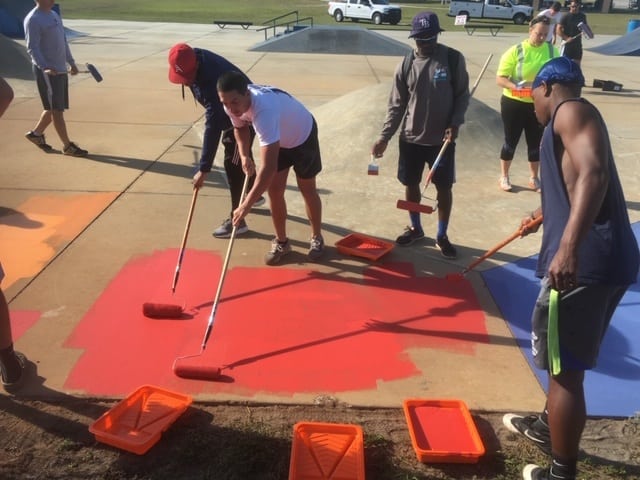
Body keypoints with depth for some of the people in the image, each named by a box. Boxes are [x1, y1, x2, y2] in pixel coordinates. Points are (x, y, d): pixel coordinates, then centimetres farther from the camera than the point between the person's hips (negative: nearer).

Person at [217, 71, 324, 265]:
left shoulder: (264, 110, -48)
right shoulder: (233, 105, -26)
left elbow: (268, 167, -52)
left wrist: (246, 204, -52)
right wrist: (245, 156, -16)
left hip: (302, 136, -6)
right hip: (276, 139, 6)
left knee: (307, 189, 6)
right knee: (274, 190, 1)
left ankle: (317, 238, 27)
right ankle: (281, 242, 17)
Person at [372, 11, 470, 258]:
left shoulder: (454, 59, -7)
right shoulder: (405, 66, -3)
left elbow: (463, 95, 0)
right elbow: (396, 105, 1)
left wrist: (455, 123, -14)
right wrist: (384, 137, -6)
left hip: (441, 139, -1)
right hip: (411, 138, 2)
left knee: (444, 187, 7)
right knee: (411, 184, 12)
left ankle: (442, 236, 24)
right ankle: (415, 228, 34)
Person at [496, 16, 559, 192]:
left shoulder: (552, 51, 0)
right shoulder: (515, 51, -11)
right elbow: (500, 78, -14)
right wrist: (515, 87, -31)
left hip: (539, 105, 3)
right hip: (514, 103, -3)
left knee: (535, 142, 11)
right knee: (511, 140, 7)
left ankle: (533, 178, 26)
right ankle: (504, 176, 23)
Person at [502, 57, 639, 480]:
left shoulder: (571, 111, -4)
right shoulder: (574, 119, 25)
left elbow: (594, 173, -23)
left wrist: (568, 246, -34)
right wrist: (544, 217, 59)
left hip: (584, 260, -10)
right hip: (605, 257, 10)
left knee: (565, 367, 1)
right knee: (564, 360, 26)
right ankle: (548, 427, 47)